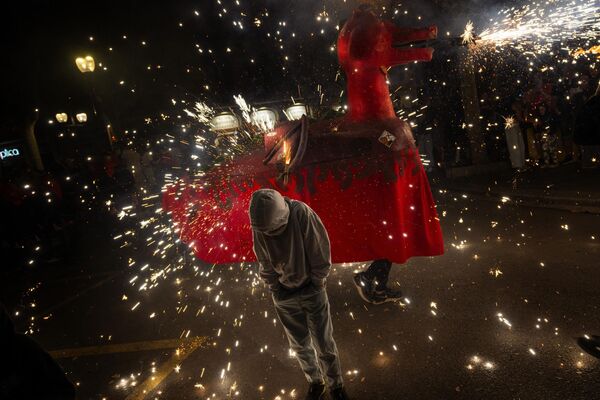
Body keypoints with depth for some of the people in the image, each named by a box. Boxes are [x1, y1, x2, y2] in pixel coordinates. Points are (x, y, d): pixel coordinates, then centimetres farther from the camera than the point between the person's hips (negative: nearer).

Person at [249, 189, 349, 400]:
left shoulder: (302, 214, -26)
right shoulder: (259, 224, -15)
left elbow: (321, 252, -16)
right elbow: (265, 264, 0)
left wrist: (316, 284, -9)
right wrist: (274, 288, -3)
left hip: (311, 290, -3)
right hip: (283, 295, 3)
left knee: (324, 344, 10)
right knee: (300, 345, 18)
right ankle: (314, 383, 42)